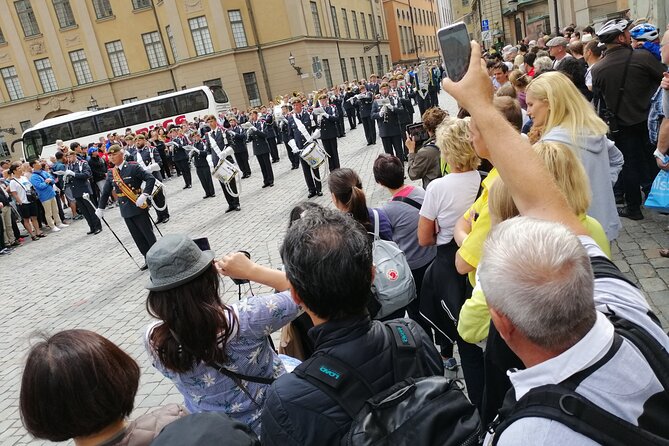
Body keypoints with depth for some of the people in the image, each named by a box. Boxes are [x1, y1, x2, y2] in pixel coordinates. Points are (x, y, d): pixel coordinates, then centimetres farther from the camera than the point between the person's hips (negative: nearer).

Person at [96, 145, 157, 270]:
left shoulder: (133, 167, -9)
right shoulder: (111, 173, 9)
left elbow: (151, 179, -15)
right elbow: (105, 192, 17)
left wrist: (144, 195, -23)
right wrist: (101, 208, 18)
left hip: (138, 207, -6)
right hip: (125, 210, 6)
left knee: (148, 234, 2)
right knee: (138, 238, 9)